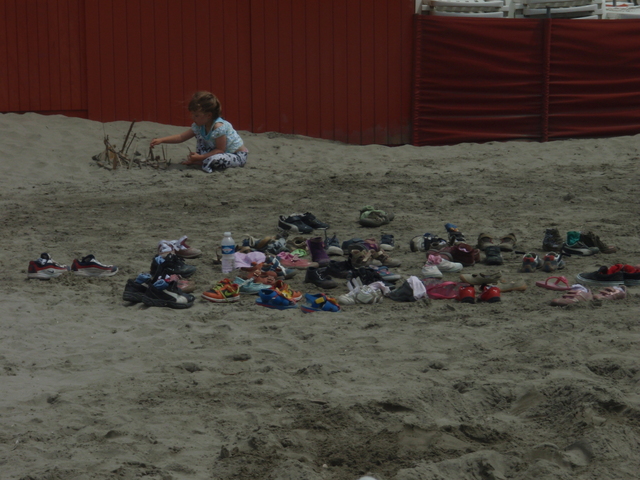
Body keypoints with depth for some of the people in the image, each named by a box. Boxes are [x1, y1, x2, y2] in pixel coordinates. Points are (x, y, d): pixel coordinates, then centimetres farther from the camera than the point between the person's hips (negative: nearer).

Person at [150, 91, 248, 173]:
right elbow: (181, 137, -1)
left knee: (214, 161, -38)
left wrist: (200, 157, -28)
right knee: (199, 134, 6)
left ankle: (199, 162, -7)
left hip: (238, 155, -8)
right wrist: (161, 140, -10)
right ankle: (199, 160, -2)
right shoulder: (199, 126, -2)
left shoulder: (219, 127, -29)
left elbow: (220, 150, -26)